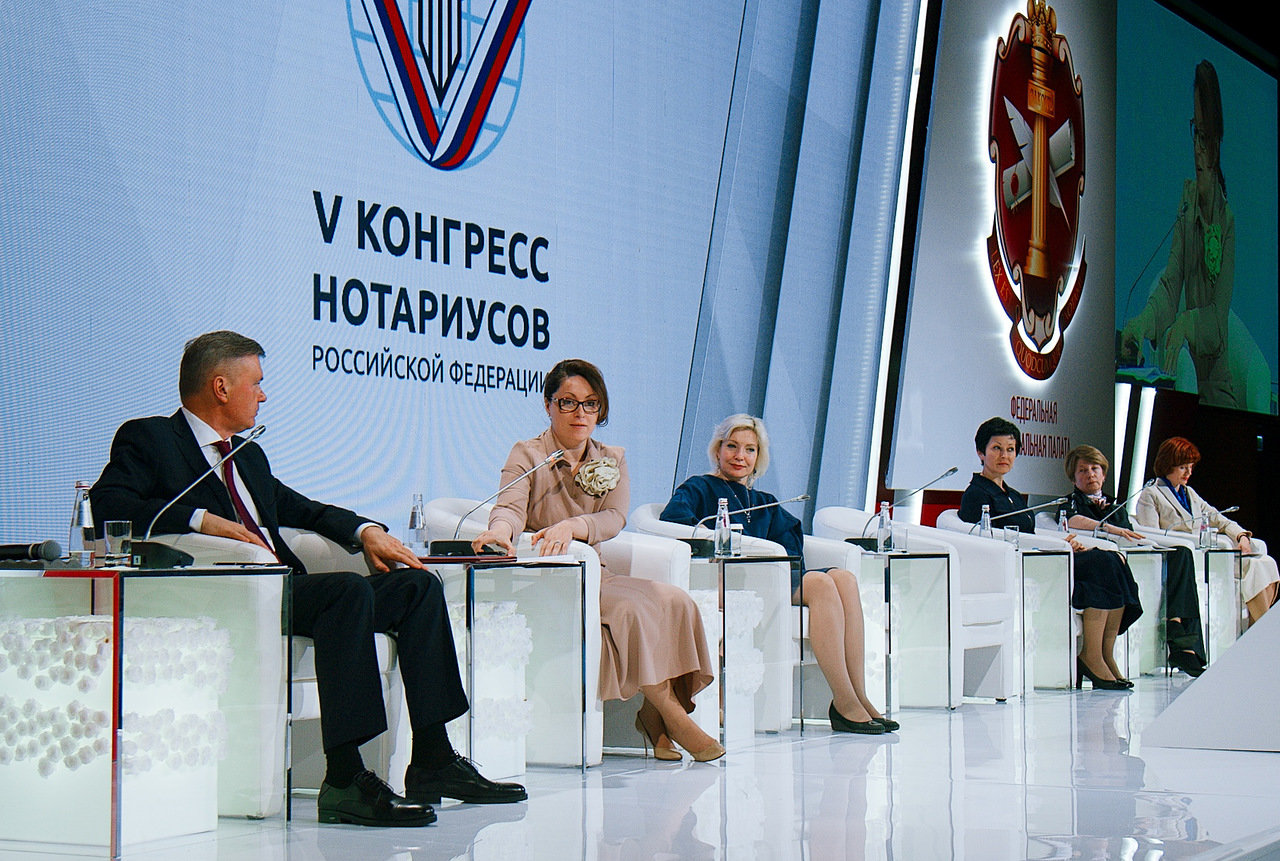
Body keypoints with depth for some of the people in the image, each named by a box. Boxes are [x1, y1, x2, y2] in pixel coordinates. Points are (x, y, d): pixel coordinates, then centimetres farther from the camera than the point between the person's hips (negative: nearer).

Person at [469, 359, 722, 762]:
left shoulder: (612, 461, 14)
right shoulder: (527, 456, 3)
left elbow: (615, 517, -5)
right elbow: (511, 506, -17)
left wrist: (572, 526, -27)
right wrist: (500, 529, -43)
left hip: (595, 574, 5)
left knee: (675, 601, -21)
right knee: (631, 606, -30)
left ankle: (655, 716, -16)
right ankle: (671, 716, -23)